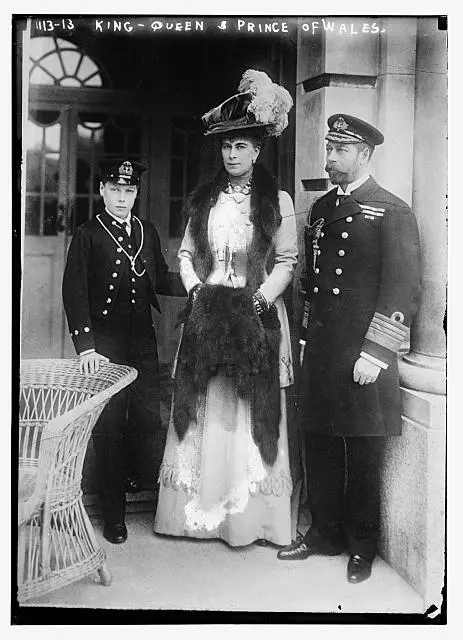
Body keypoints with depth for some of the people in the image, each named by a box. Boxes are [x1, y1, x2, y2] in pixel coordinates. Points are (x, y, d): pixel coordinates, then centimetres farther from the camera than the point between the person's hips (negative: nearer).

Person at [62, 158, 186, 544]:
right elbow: (74, 293, -6)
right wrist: (85, 348, -15)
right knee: (108, 428, 4)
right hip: (104, 346, -3)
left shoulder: (148, 233, 12)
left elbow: (161, 280, 16)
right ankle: (114, 515, 17)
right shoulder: (87, 236, -1)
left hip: (143, 342, 4)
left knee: (150, 421, 2)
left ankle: (140, 483, 31)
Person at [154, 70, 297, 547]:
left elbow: (287, 262, -1)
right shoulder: (203, 199, 12)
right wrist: (198, 291, -4)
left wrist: (258, 300, -13)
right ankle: (198, 510, 14)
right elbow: (185, 254, 13)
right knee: (204, 410, 4)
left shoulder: (278, 201, 1)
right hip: (206, 314, 3)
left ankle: (252, 517, 10)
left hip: (257, 316, -3)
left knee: (251, 413, 0)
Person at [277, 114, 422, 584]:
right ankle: (324, 533, 30)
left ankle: (362, 546, 23)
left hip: (363, 356, -6)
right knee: (319, 447, 13)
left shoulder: (392, 212, -5)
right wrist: (306, 338, 13)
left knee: (363, 454, 6)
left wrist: (375, 353, -15)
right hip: (319, 352, 6)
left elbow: (404, 288, -11)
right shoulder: (321, 208, 15)